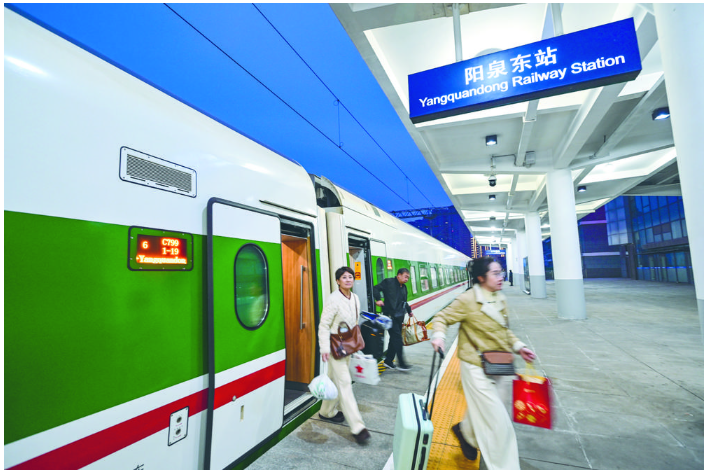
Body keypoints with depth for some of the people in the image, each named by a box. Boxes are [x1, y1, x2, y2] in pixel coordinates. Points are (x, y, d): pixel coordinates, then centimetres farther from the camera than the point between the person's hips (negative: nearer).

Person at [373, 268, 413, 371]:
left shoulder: (404, 287, 18)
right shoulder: (389, 282, -5)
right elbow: (376, 288, -11)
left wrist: (409, 310, 23)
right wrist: (378, 300, -24)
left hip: (399, 316, 8)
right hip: (390, 315, -8)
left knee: (394, 339, 12)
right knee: (397, 338, -9)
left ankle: (388, 361, 23)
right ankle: (401, 363, -2)